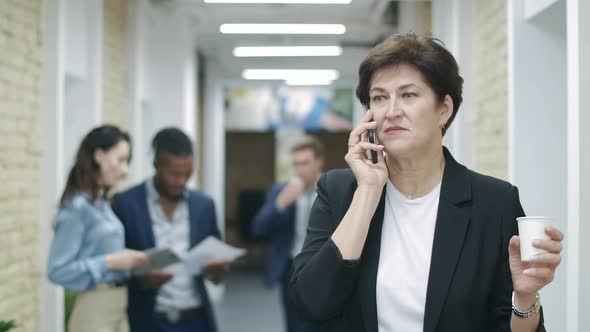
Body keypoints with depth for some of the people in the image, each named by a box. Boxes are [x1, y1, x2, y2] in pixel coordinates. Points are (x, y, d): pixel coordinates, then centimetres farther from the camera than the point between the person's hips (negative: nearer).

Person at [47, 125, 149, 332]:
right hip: (94, 311, -8)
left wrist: (128, 262, 3)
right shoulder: (77, 207, -14)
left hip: (118, 307, 8)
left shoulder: (103, 204, 9)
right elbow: (57, 271, -16)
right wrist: (109, 262, -20)